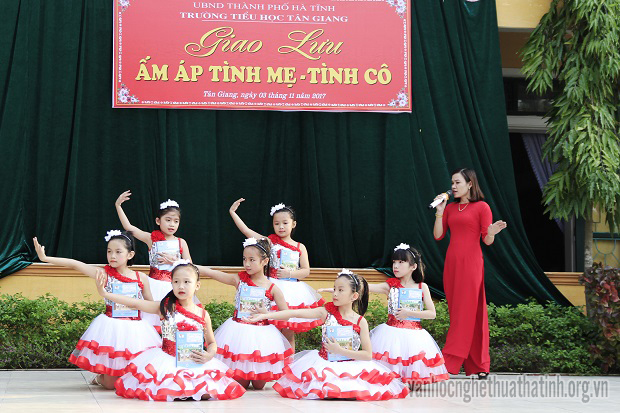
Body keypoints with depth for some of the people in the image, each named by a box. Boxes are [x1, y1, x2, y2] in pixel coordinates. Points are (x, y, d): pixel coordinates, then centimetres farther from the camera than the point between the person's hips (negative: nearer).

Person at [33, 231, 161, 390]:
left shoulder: (141, 278, 2)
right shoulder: (104, 274, -3)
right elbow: (75, 264, -12)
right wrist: (45, 258, -18)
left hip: (135, 329, 2)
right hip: (112, 329, -2)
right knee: (110, 384, -2)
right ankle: (100, 377, 34)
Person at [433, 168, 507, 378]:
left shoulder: (481, 207, -2)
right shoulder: (450, 208, 14)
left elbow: (487, 241, -3)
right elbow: (438, 235, 8)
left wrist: (491, 233, -25)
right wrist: (439, 212, -1)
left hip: (471, 263, -6)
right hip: (452, 263, 6)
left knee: (467, 312, -6)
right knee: (456, 311, 5)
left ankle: (450, 362, -9)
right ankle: (479, 366, 11)